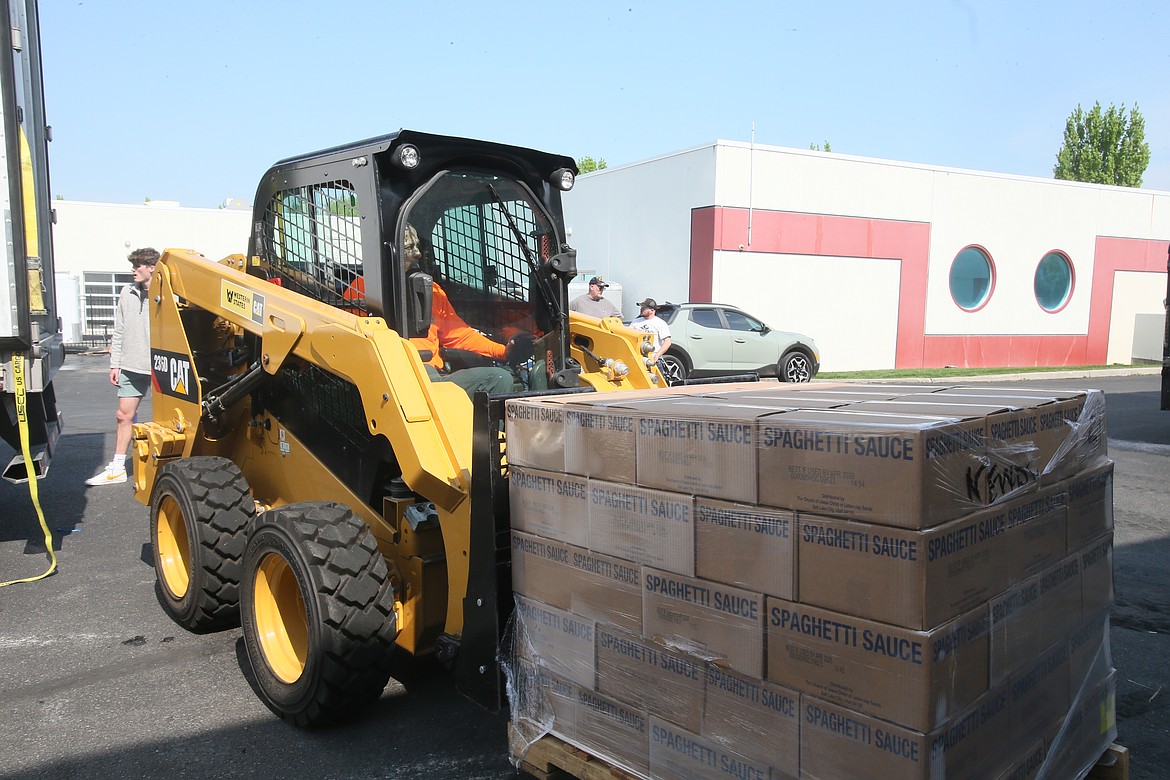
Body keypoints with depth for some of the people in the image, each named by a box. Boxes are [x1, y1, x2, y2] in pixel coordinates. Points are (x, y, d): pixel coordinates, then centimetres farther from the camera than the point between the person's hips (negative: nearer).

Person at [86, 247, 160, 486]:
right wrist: (115, 364, 11)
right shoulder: (127, 293, 8)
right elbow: (119, 331, 13)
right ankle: (117, 468, 22)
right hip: (132, 366, 6)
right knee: (124, 415, 11)